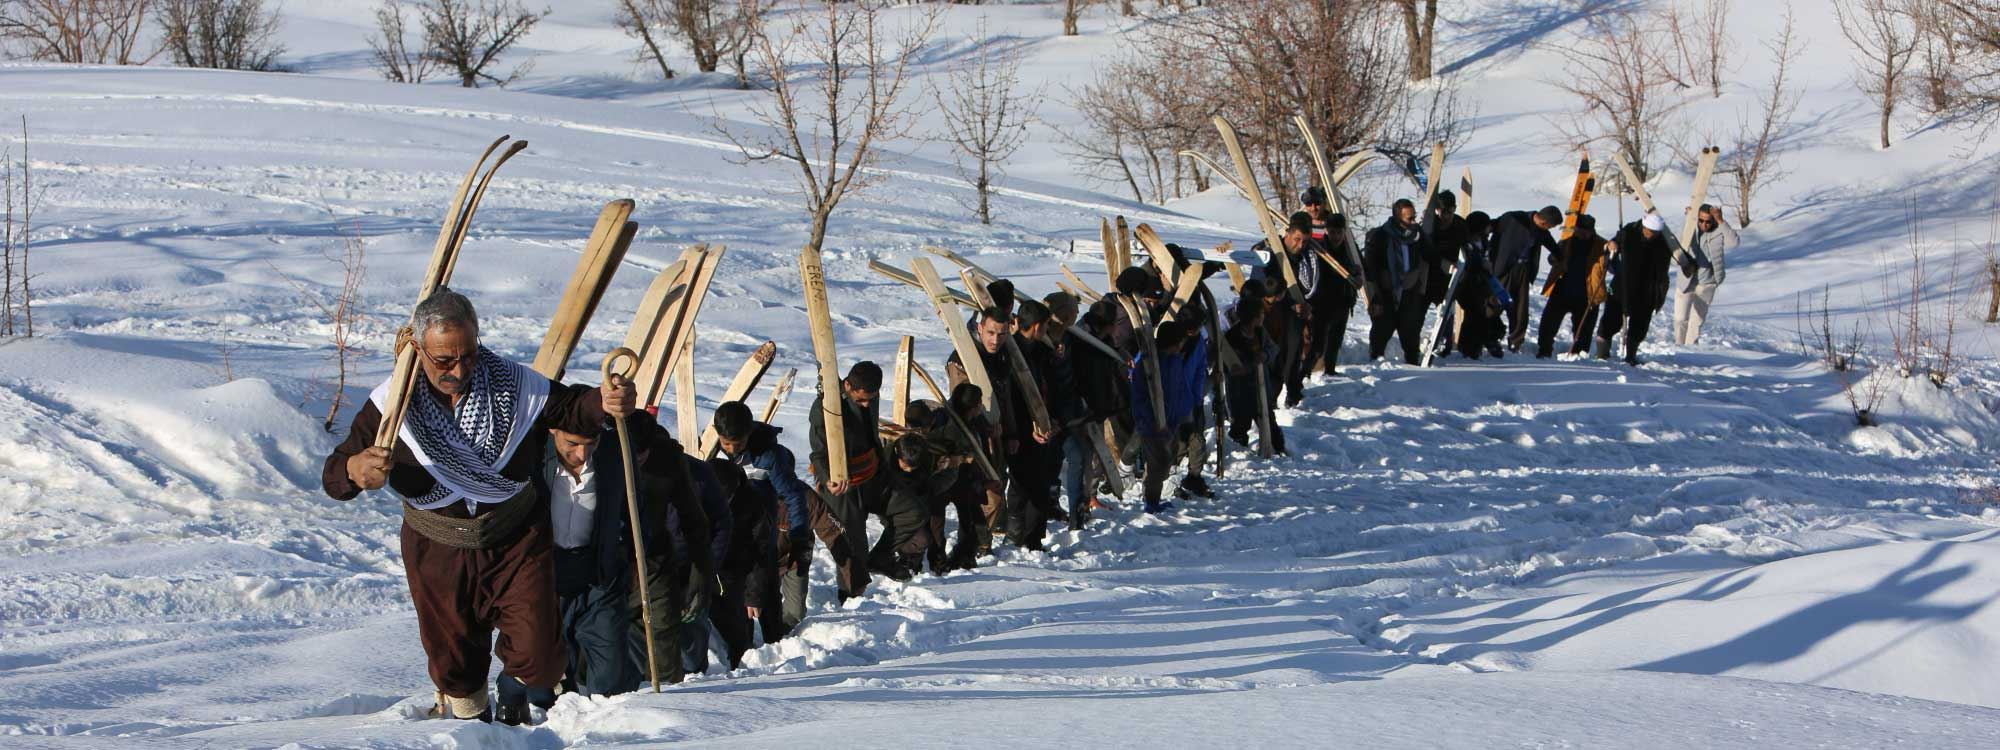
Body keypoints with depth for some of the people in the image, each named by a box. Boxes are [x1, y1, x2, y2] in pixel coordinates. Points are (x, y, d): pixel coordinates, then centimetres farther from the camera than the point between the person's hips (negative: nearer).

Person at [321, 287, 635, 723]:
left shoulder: (513, 385, -15)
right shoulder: (391, 404, -15)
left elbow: (570, 408, 1)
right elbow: (333, 476, -13)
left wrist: (605, 403, -24)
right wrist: (354, 471, -39)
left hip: (517, 544, 0)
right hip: (439, 555, 0)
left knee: (540, 664, -3)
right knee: (454, 667, 14)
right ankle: (466, 713, 50)